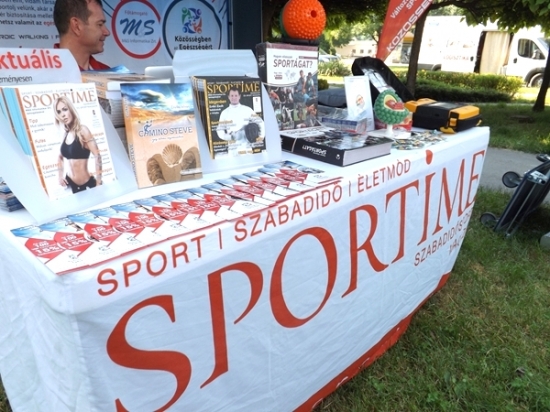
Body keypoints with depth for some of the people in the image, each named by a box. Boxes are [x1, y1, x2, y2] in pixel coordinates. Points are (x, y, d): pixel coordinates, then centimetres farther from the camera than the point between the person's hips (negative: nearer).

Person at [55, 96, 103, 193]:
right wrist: (60, 174, 11)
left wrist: (98, 181, -19)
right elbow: (60, 156, 24)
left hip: (88, 183, -6)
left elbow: (97, 155, -17)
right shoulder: (65, 134, 6)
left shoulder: (82, 130, -11)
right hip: (70, 182, 6)